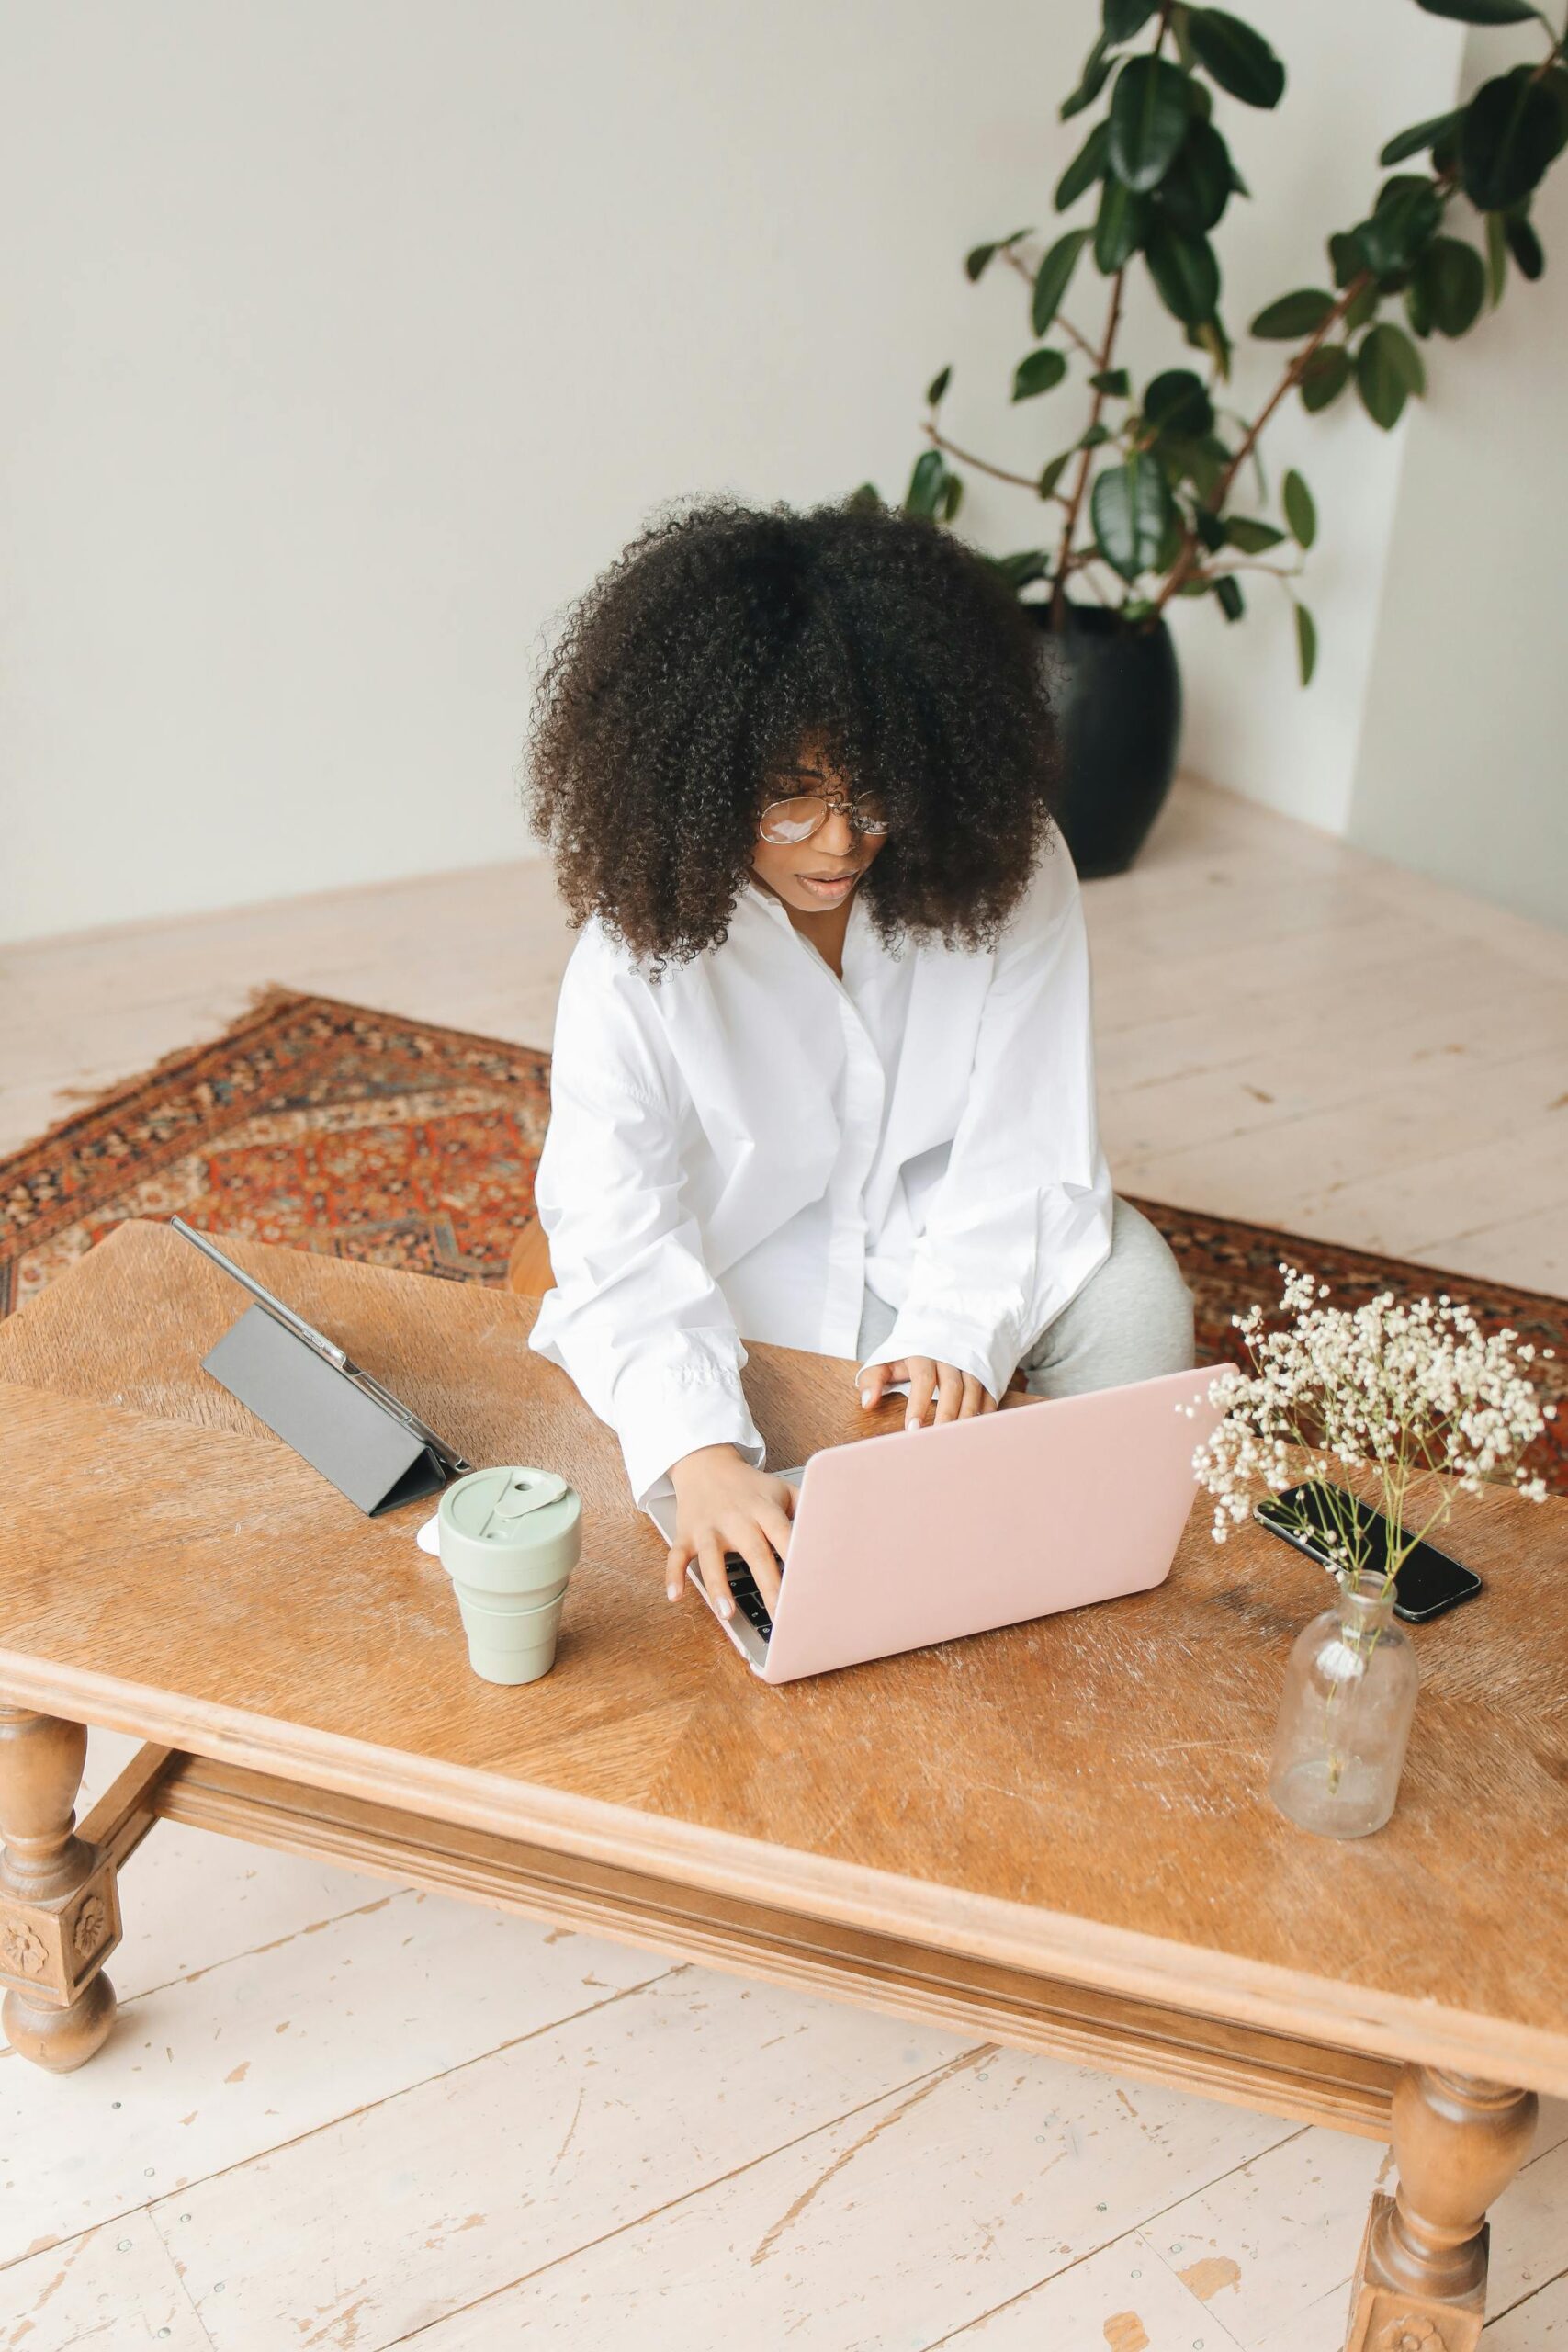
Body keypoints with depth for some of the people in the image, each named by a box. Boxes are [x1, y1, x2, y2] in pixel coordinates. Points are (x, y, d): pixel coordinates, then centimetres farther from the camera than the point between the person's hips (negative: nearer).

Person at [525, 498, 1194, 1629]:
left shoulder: (1009, 871, -16)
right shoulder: (641, 950, -21)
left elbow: (1027, 1155, -15)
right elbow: (618, 1242, -28)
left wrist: (954, 1334, -33)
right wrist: (704, 1457, -45)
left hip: (948, 1266, 2)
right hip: (737, 1313, -1)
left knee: (1131, 1298, -25)